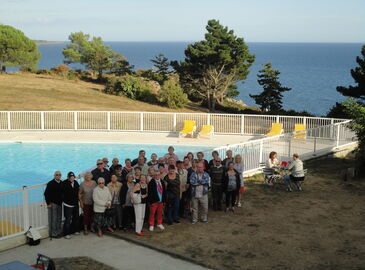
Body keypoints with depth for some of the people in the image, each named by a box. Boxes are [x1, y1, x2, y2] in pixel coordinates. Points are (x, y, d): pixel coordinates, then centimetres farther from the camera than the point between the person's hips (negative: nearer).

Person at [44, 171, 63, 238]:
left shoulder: (61, 183, 6)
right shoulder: (50, 184, -12)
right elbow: (46, 194, -11)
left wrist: (62, 201, 11)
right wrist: (48, 203, -13)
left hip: (59, 203, 6)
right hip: (52, 204, -6)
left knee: (59, 219, 13)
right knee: (53, 219, -2)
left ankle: (58, 232, 25)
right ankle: (53, 234, 7)